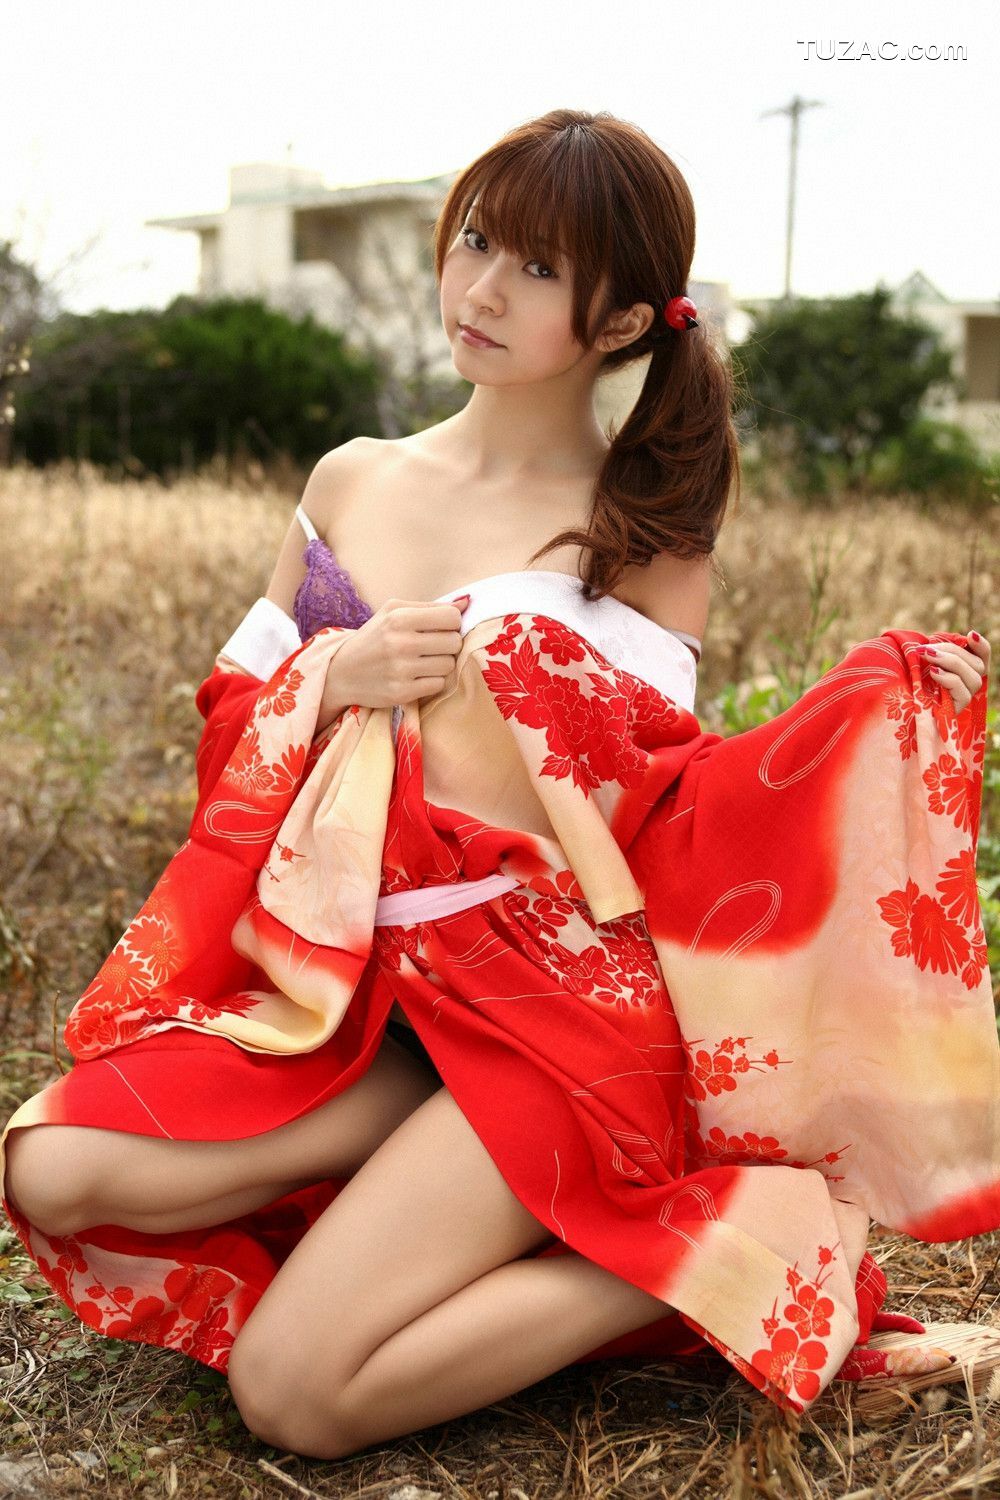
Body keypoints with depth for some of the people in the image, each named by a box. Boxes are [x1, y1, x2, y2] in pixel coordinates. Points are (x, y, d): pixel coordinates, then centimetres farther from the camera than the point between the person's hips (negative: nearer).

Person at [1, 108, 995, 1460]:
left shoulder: (641, 536, -2)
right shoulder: (353, 482, 10)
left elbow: (650, 823, -9)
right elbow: (235, 726, 14)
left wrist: (881, 704, -22)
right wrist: (339, 676, -9)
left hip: (546, 987, -5)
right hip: (343, 982, 6)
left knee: (295, 1393, -17)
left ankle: (702, 1251, -2)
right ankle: (474, 1160, -4)